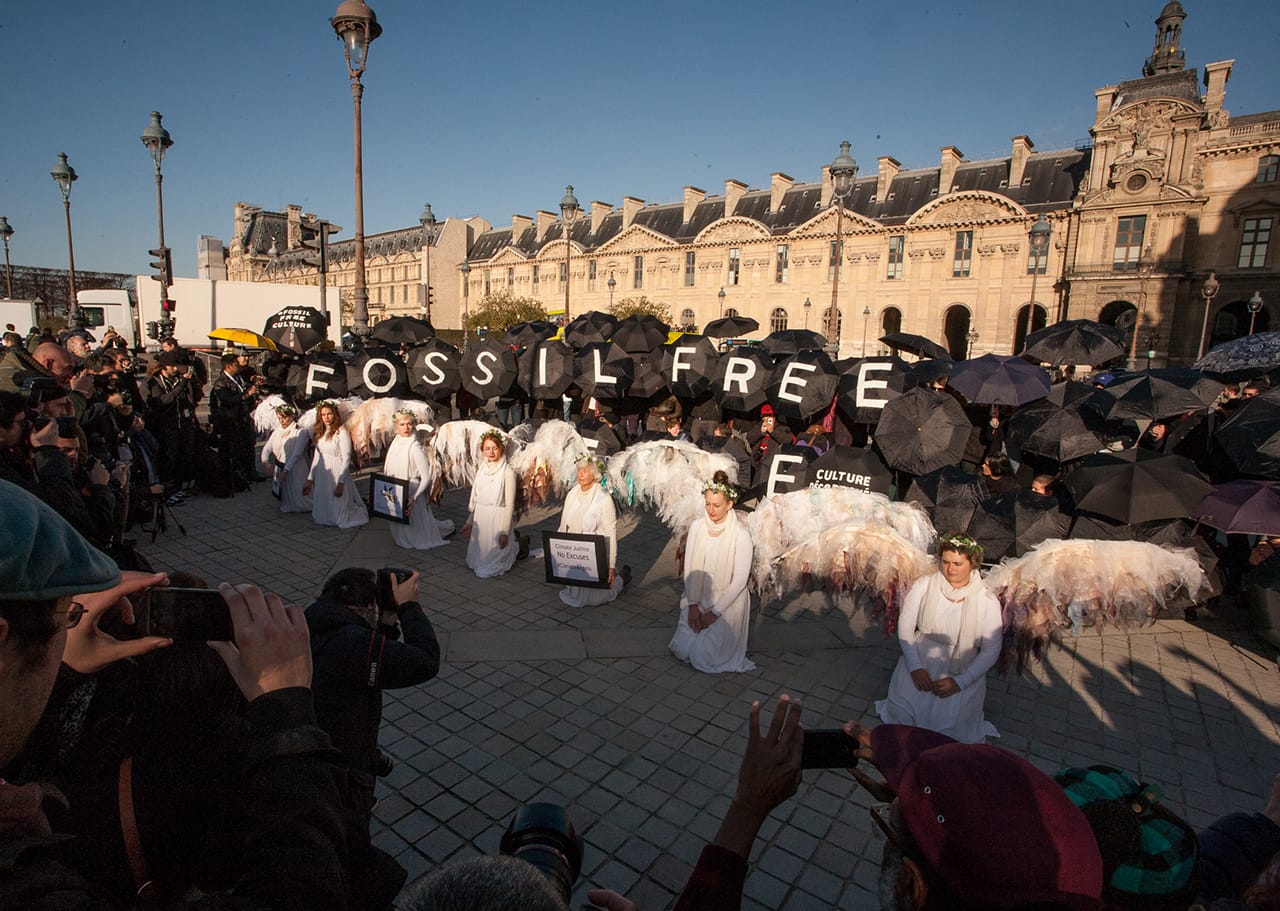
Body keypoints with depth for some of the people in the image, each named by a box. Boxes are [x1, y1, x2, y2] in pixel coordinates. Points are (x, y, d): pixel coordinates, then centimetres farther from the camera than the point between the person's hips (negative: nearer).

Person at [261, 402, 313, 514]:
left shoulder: (300, 432, -10)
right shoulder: (276, 432, 9)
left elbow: (296, 454, -18)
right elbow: (267, 448, 2)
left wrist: (285, 470, -25)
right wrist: (265, 461, -19)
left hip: (295, 470, -5)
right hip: (279, 470, 5)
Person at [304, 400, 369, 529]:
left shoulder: (342, 432, -11)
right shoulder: (321, 433, 10)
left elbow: (346, 459, -14)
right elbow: (316, 457, 12)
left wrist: (341, 483, -18)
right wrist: (310, 479, 9)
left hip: (336, 474, -6)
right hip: (321, 474, 6)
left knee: (337, 508, 3)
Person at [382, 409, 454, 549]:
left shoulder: (415, 447, -19)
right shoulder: (394, 444, 1)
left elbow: (426, 477, -20)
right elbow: (387, 470, 10)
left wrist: (413, 498, -26)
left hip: (410, 496, -6)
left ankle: (445, 527, 31)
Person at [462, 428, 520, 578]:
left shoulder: (508, 472, -13)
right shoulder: (481, 470, 5)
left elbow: (509, 505, -14)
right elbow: (476, 500, 13)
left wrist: (505, 532, -16)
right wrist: (470, 522, 14)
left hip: (498, 520, -6)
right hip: (480, 520, 6)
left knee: (494, 558, 4)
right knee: (479, 553, 12)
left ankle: (514, 545, 30)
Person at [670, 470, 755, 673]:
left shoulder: (741, 533, -16)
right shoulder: (697, 527, -1)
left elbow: (740, 580, -15)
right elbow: (690, 568, -1)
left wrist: (714, 612, -15)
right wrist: (693, 605, -9)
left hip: (727, 603, -4)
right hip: (698, 599, 4)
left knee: (703, 658, -12)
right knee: (681, 650, -3)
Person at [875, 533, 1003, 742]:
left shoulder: (987, 601, -6)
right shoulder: (923, 586, -3)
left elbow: (991, 650, -5)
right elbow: (905, 627, -2)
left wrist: (960, 682, -14)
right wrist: (915, 668, -12)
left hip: (963, 673, -1)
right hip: (919, 663, 1)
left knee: (947, 723, -18)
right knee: (902, 713, -17)